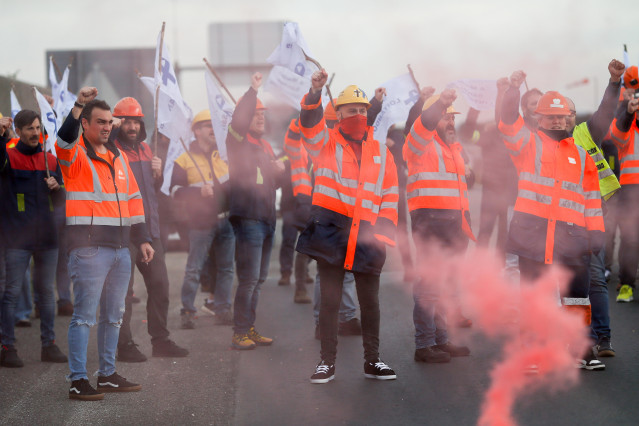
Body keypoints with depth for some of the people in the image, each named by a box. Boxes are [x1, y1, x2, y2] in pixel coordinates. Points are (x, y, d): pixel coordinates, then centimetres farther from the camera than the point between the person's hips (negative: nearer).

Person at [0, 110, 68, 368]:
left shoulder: (50, 160, 14)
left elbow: (61, 201, 19)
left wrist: (56, 187, -3)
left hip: (47, 238, 5)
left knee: (47, 292, 10)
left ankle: (49, 345, 16)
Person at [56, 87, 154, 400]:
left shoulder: (118, 156, 17)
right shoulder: (75, 154, -4)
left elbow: (133, 199, 21)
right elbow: (64, 141, -29)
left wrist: (142, 239, 17)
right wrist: (78, 107, -39)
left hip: (120, 247, 7)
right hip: (89, 248, -7)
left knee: (113, 315, 12)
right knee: (84, 315, -7)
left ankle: (107, 375, 22)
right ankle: (78, 381, -4)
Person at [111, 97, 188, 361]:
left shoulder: (144, 149, 18)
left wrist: (158, 173, 6)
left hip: (149, 227, 7)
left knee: (159, 284, 10)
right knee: (123, 288, -4)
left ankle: (160, 340, 20)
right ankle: (125, 345, 1)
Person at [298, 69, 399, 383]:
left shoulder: (380, 151, 12)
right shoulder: (326, 143, 6)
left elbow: (390, 195, 12)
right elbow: (310, 125, -15)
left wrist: (384, 232, 2)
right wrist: (315, 94, -31)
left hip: (366, 235, 2)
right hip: (331, 231, -2)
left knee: (370, 301, 7)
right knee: (330, 299, 3)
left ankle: (372, 360, 17)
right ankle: (327, 361, 9)